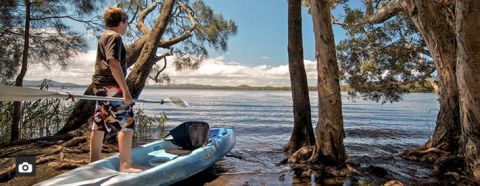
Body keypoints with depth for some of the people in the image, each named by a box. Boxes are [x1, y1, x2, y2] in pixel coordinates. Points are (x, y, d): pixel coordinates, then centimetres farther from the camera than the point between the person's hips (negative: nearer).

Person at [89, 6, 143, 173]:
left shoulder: (104, 36, 21)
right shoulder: (115, 36, -10)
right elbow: (113, 63, -24)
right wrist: (125, 89, -28)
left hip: (101, 86, 10)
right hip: (111, 86, -10)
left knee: (99, 125, 13)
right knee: (127, 124, -9)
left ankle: (94, 161, 22)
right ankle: (125, 165, -9)